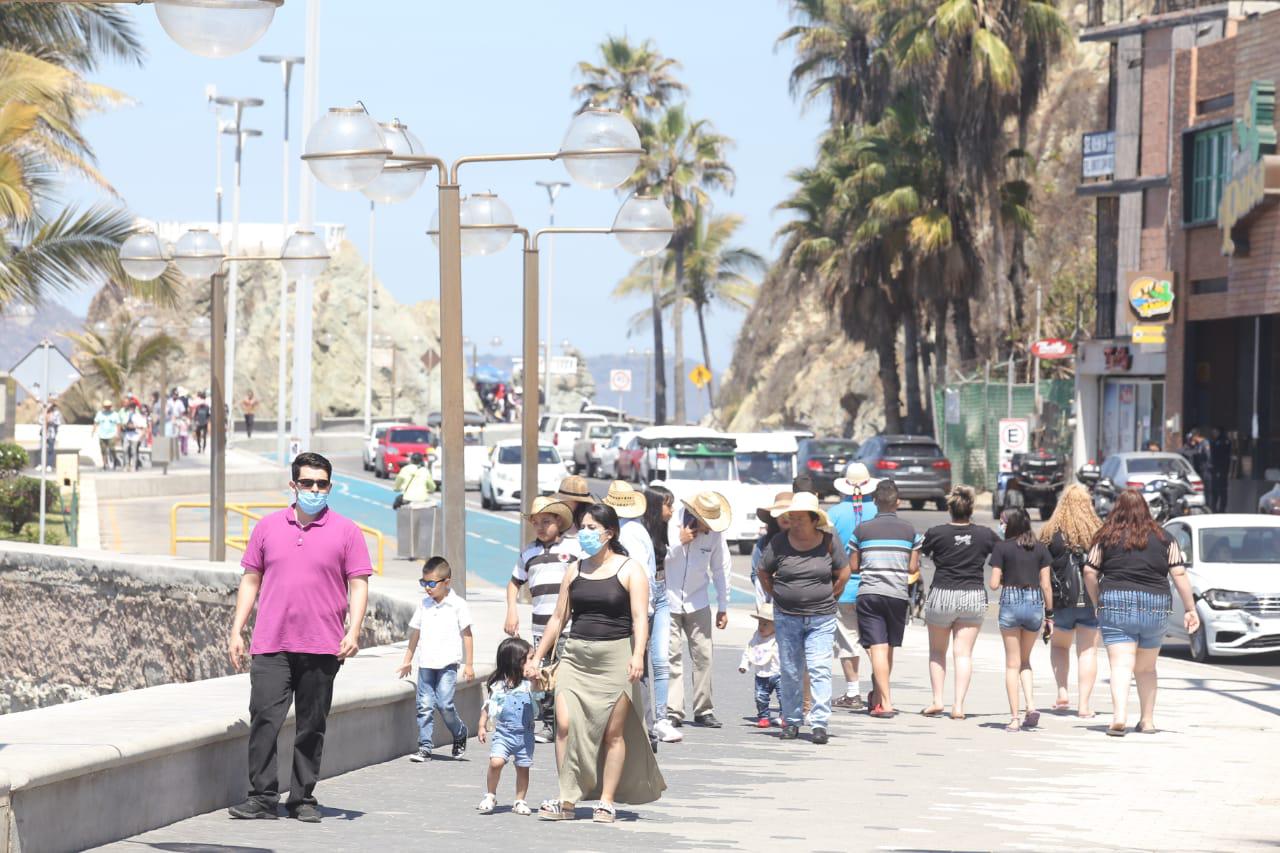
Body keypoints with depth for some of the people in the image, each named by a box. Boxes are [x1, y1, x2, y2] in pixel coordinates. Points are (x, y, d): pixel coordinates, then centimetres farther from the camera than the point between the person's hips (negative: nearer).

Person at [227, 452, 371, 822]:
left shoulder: (346, 531, 6)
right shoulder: (268, 527, 11)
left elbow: (358, 585, 3)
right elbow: (251, 580, 15)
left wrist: (354, 631, -9)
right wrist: (237, 630, 9)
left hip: (322, 649, -1)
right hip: (271, 646, 1)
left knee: (311, 727, 5)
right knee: (264, 719, -9)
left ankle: (303, 799, 13)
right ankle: (262, 797, -5)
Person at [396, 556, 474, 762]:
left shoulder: (457, 604, -2)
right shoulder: (424, 604, 10)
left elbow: (466, 634, 1)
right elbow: (415, 633, 18)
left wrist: (468, 664, -1)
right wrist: (407, 661, 21)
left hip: (447, 663, -4)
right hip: (426, 663, 4)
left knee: (444, 703, -10)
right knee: (425, 705, -1)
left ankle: (460, 733, 17)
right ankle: (425, 747, 2)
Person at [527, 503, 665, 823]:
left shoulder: (630, 570, 0)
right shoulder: (575, 571, 13)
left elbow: (640, 618, -10)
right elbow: (558, 618, 18)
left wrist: (638, 655, -25)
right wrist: (536, 658, 15)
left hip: (615, 657, -4)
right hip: (576, 657, 4)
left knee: (613, 731, -1)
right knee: (565, 724, -10)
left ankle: (607, 802, 6)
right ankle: (566, 801, -4)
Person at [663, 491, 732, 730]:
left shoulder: (715, 532, -5)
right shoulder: (670, 524, -12)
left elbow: (721, 568, 6)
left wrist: (723, 607, 9)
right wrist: (679, 542, -21)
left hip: (698, 603, 3)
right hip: (668, 600, -2)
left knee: (703, 656, -1)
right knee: (672, 656, -7)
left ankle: (704, 710, 7)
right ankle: (673, 712, -6)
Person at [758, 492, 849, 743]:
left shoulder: (828, 542, -4)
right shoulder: (779, 543, -4)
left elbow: (844, 573, 7)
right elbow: (764, 573, 9)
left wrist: (827, 599, 5)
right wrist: (780, 597, 4)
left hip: (821, 619, -1)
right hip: (787, 618, 1)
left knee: (820, 670, -9)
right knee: (790, 672, 7)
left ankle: (819, 723, -9)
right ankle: (792, 721, 18)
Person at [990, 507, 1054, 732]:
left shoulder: (1002, 548, -5)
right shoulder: (1040, 549, 5)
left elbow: (994, 584, -8)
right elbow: (1046, 585, 5)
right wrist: (1050, 614, 11)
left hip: (1010, 603, -3)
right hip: (1035, 604, 3)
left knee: (1012, 663, 5)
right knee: (1025, 660, 19)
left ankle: (1014, 719, 2)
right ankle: (1031, 706, -1)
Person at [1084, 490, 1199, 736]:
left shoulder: (1106, 538, 3)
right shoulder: (1164, 539, 6)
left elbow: (1089, 572, 2)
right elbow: (1179, 575, 2)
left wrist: (1098, 601, 15)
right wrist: (1190, 609, 6)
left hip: (1115, 605, -2)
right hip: (1156, 607, 2)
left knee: (1121, 665, -7)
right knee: (1146, 668, 18)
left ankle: (1119, 717, -24)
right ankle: (1147, 720, 22)